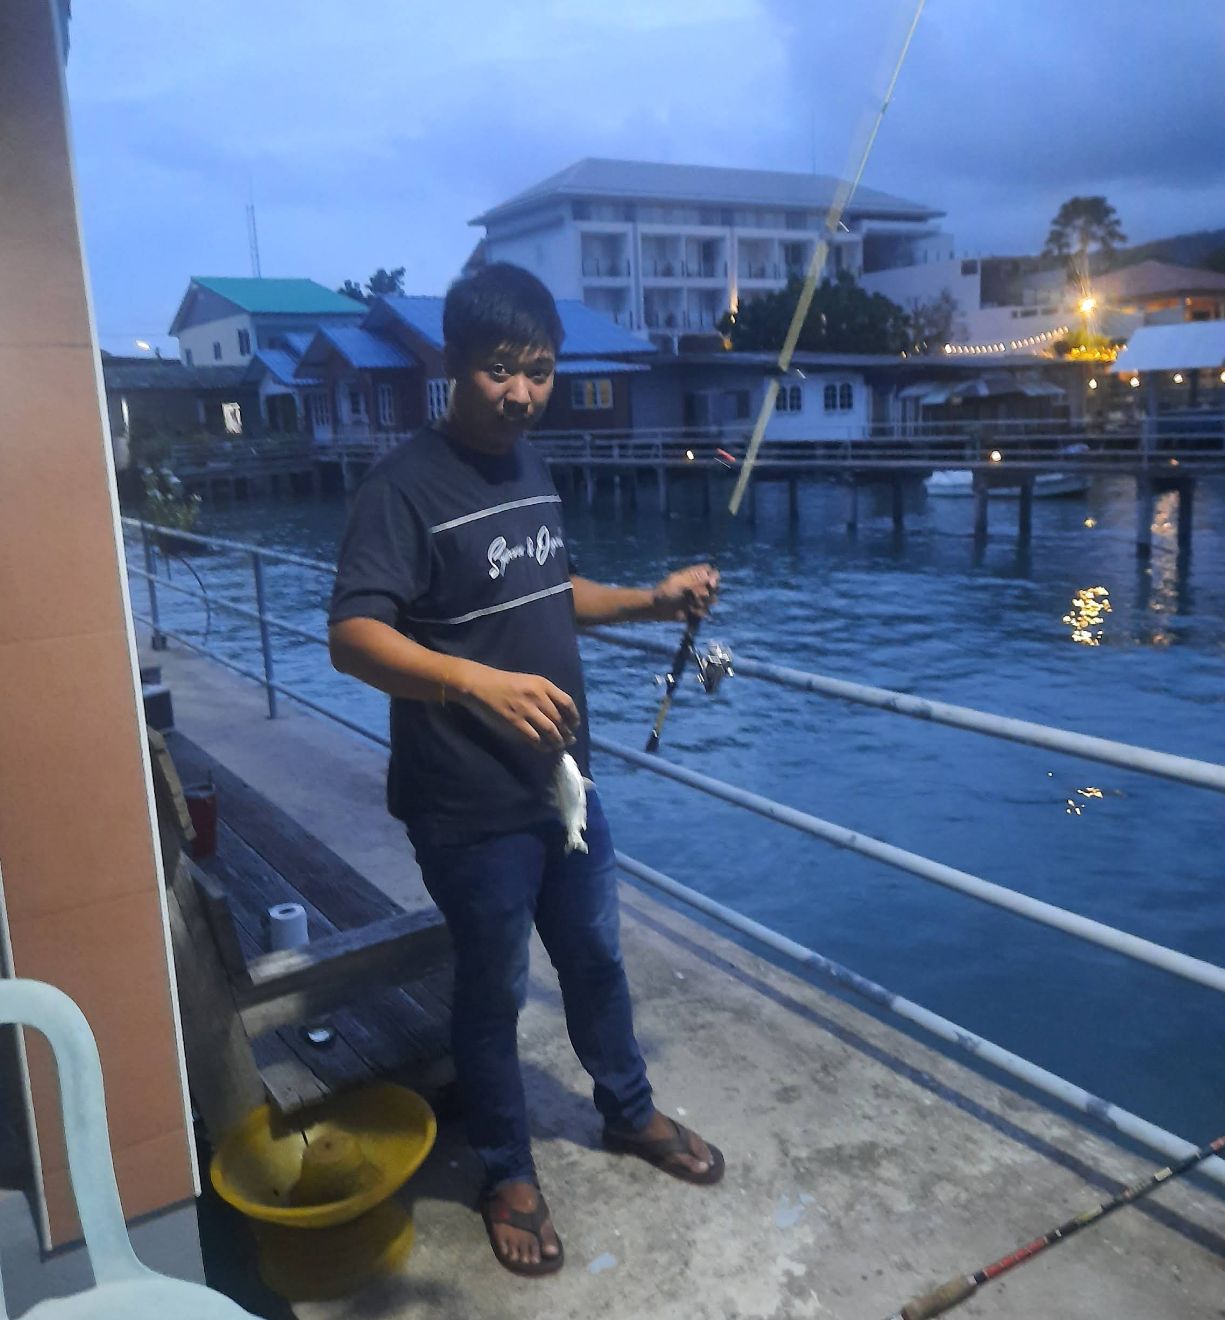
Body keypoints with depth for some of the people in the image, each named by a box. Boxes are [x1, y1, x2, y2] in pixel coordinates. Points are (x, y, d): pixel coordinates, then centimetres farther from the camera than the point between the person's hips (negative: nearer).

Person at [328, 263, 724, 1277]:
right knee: (493, 987, 12)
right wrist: (478, 680, -43)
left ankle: (629, 1111, 47)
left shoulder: (533, 468, 6)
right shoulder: (404, 487, -18)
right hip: (470, 807, -7)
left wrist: (654, 601, 3)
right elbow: (352, 635, -28)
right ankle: (508, 1172, 36)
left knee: (596, 955, 23)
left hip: (563, 781, 7)